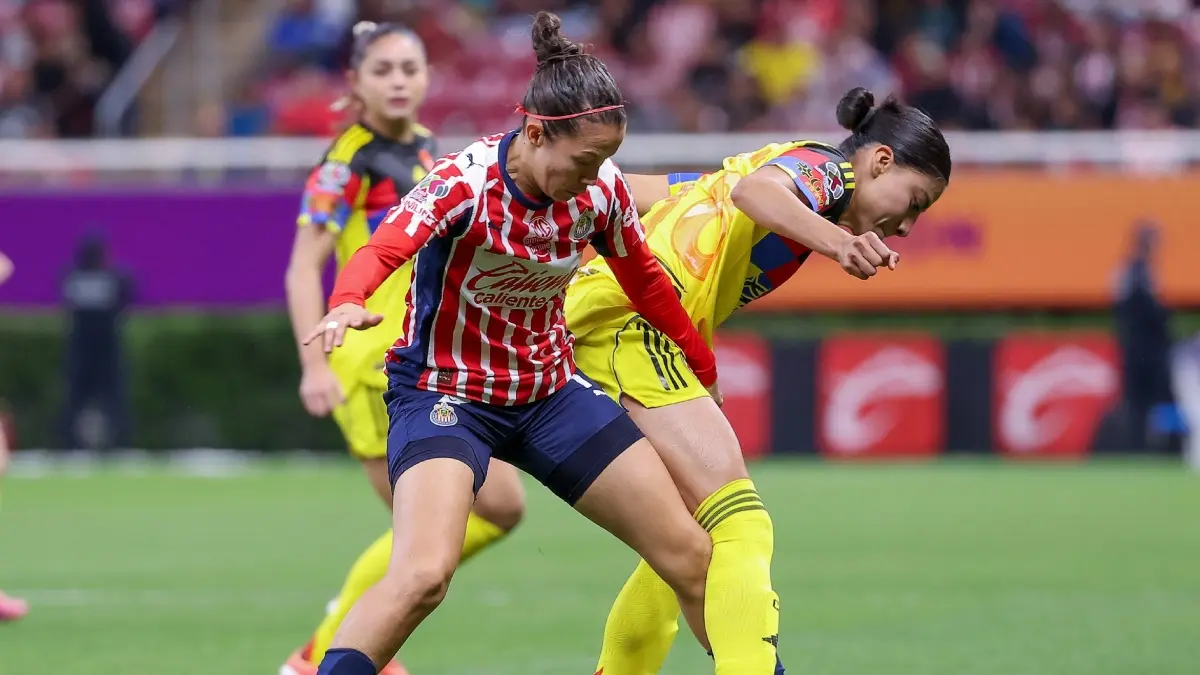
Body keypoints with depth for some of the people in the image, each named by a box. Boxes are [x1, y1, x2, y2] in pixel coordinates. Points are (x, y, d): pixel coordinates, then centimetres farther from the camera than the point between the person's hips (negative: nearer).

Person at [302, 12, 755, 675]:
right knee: (423, 574, -30)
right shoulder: (465, 183, -25)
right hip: (446, 395, -5)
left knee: (690, 556, 4)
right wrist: (347, 306, -64)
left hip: (551, 391, 5)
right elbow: (381, 250, -43)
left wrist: (703, 366, 19)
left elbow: (645, 280, 9)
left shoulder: (600, 188, -10)